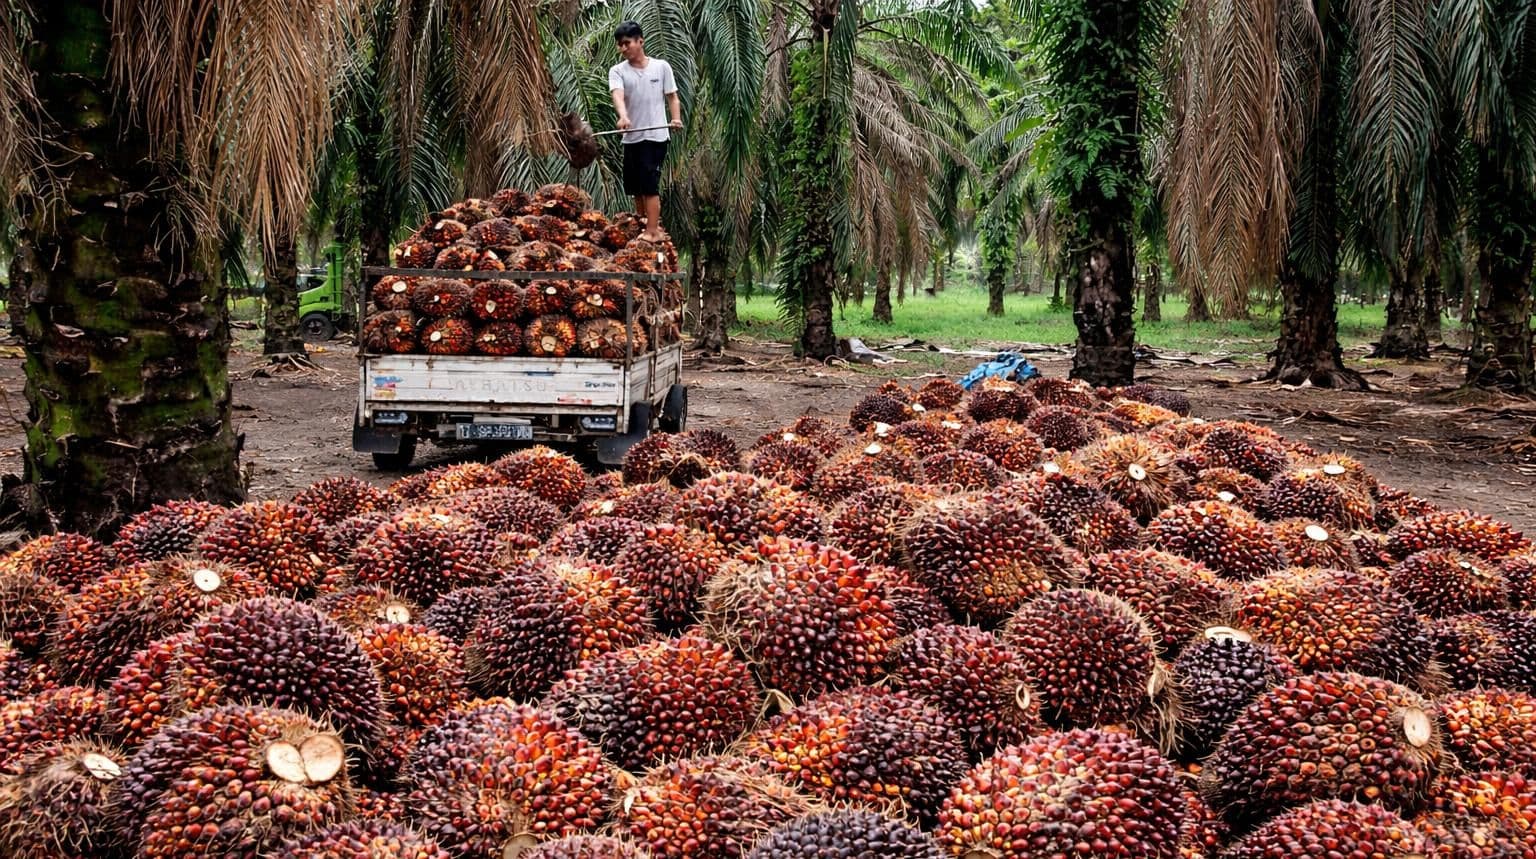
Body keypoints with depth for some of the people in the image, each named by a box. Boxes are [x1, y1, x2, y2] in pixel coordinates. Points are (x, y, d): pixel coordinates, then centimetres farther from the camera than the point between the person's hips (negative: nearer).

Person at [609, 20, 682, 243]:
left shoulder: (661, 67, 0)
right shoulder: (617, 71, 1)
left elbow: (672, 96, 6)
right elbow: (618, 95, -18)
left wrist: (676, 118, -13)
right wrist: (623, 116, -38)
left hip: (655, 135, -4)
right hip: (632, 137, 4)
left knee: (649, 185, -11)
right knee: (635, 186, 12)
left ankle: (653, 231, -10)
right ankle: (642, 225, 28)